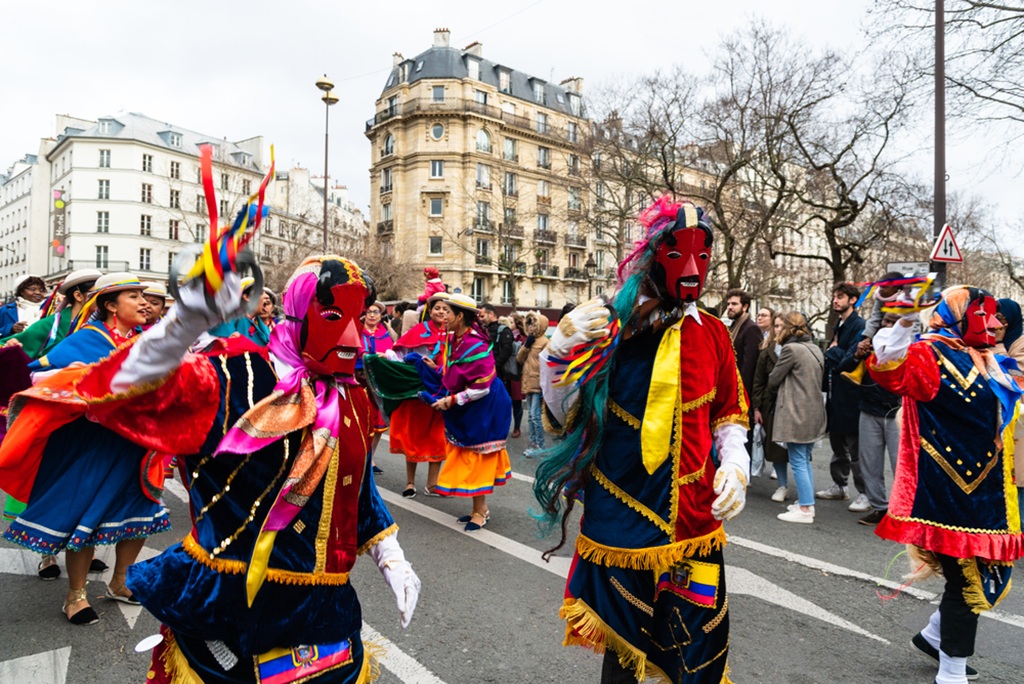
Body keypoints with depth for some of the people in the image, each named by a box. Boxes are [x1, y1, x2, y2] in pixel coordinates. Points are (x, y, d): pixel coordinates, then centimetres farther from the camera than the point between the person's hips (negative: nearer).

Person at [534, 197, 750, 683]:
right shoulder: (608, 326, -7)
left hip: (694, 525, 3)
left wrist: (735, 465, -3)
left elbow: (729, 415, 15)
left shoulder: (712, 334, 3)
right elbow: (563, 417, -3)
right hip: (617, 524, -2)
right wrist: (560, 352, -18)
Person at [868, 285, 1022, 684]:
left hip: (984, 491, 9)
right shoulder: (933, 355, -14)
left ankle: (934, 635, 38)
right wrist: (901, 329, -54)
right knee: (967, 580, -1)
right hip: (950, 492, -9)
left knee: (988, 574, 17)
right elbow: (893, 375, -37)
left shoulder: (985, 361, 14)